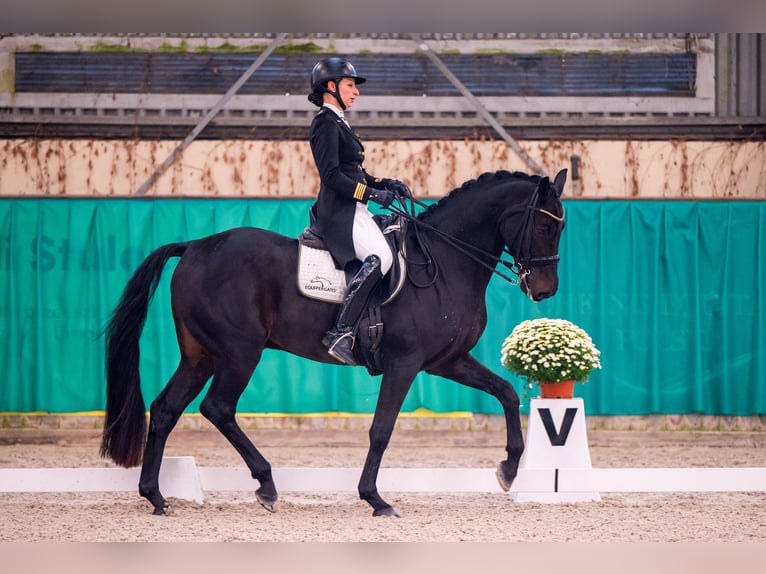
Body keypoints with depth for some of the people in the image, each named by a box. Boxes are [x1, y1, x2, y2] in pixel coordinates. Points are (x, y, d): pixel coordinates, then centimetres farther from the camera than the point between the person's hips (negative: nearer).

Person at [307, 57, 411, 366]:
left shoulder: (337, 123, 23)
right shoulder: (326, 123, -8)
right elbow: (331, 175, -18)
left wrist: (387, 184, 11)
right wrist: (373, 193, -20)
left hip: (351, 210, 11)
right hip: (339, 210, -11)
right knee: (379, 257, -30)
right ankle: (341, 333, -35)